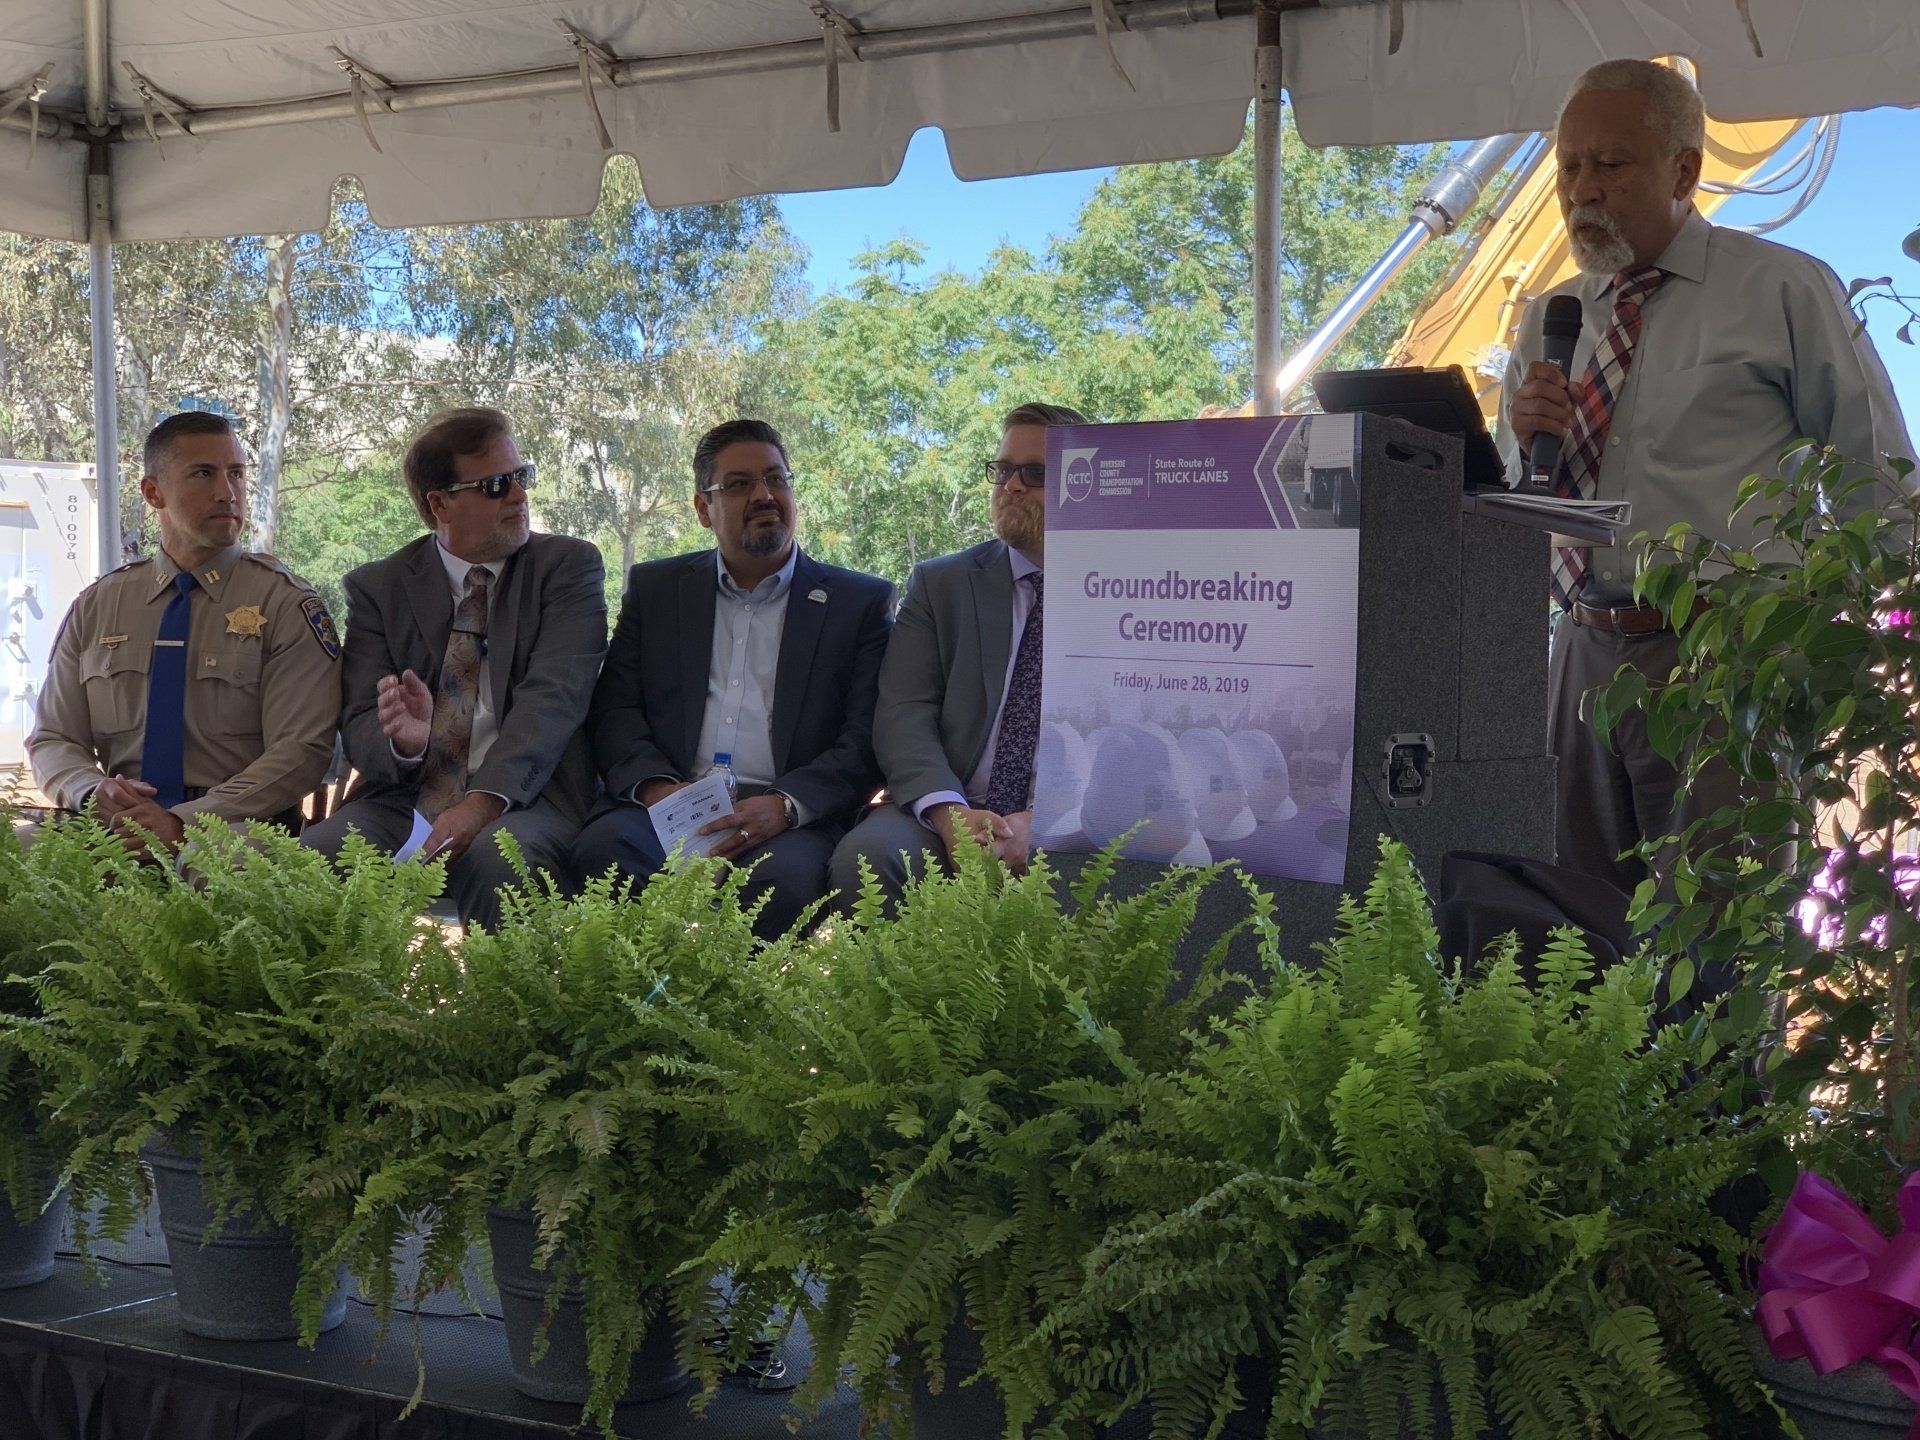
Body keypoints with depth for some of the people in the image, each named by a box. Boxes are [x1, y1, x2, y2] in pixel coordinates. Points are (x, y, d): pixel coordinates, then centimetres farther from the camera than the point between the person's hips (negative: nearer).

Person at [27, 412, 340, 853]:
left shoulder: (286, 604, 2)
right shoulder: (97, 606, 15)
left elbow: (299, 750, -7)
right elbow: (53, 739, 15)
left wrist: (185, 824, -20)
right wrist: (92, 791, -10)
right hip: (118, 832, 4)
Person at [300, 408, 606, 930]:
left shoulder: (568, 565, 7)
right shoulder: (376, 587, 13)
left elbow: (553, 696, -9)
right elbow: (360, 724, 4)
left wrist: (484, 800, -24)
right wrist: (401, 740, -22)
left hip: (523, 800, -2)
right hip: (402, 799, 2)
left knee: (499, 857, -35)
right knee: (319, 850, -28)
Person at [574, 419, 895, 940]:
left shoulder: (862, 601, 13)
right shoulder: (655, 588, 21)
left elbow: (869, 739, 4)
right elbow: (614, 710, 13)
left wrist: (786, 804, -15)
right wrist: (654, 784, -9)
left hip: (793, 819, -2)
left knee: (786, 876, -36)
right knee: (602, 848, -31)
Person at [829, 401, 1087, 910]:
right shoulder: (939, 583, 15)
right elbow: (903, 713, 2)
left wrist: (1041, 823, -19)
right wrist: (950, 814, -18)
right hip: (948, 811, 2)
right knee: (865, 854, -30)